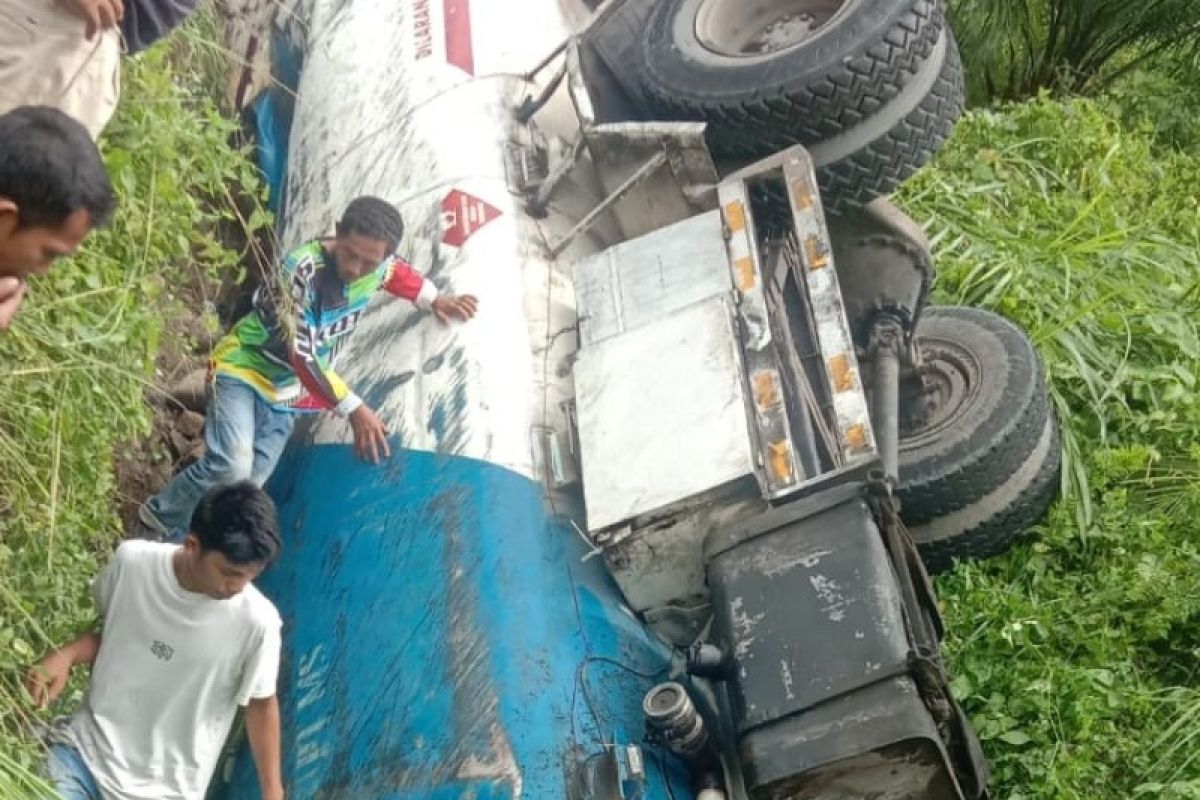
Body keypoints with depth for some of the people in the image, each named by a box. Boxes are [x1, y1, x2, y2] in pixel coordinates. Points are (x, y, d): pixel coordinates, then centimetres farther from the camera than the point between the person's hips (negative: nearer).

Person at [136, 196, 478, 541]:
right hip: (242, 370, -6)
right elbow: (302, 356, -29)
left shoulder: (377, 267, -9)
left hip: (284, 392, 7)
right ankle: (159, 519, -3)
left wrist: (434, 299, 9)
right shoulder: (301, 269, -31)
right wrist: (354, 409, -26)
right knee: (231, 467, -27)